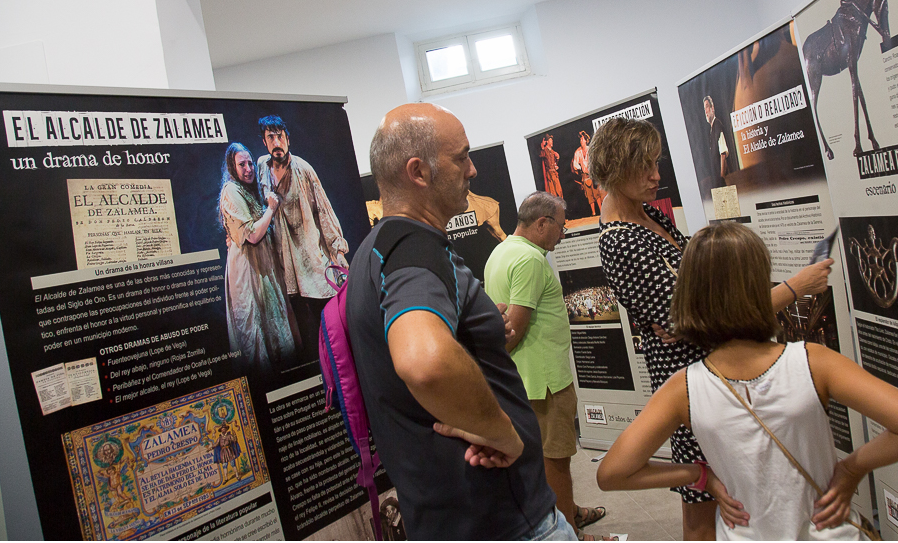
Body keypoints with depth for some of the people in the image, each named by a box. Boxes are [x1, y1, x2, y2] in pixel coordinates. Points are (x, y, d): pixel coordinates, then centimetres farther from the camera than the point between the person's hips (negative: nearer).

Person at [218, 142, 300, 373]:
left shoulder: (247, 190, 16)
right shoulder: (231, 191, -15)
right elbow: (253, 234, -21)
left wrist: (268, 209, 14)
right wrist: (271, 208, -12)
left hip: (261, 261, 10)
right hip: (247, 265, -10)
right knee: (260, 318, -4)